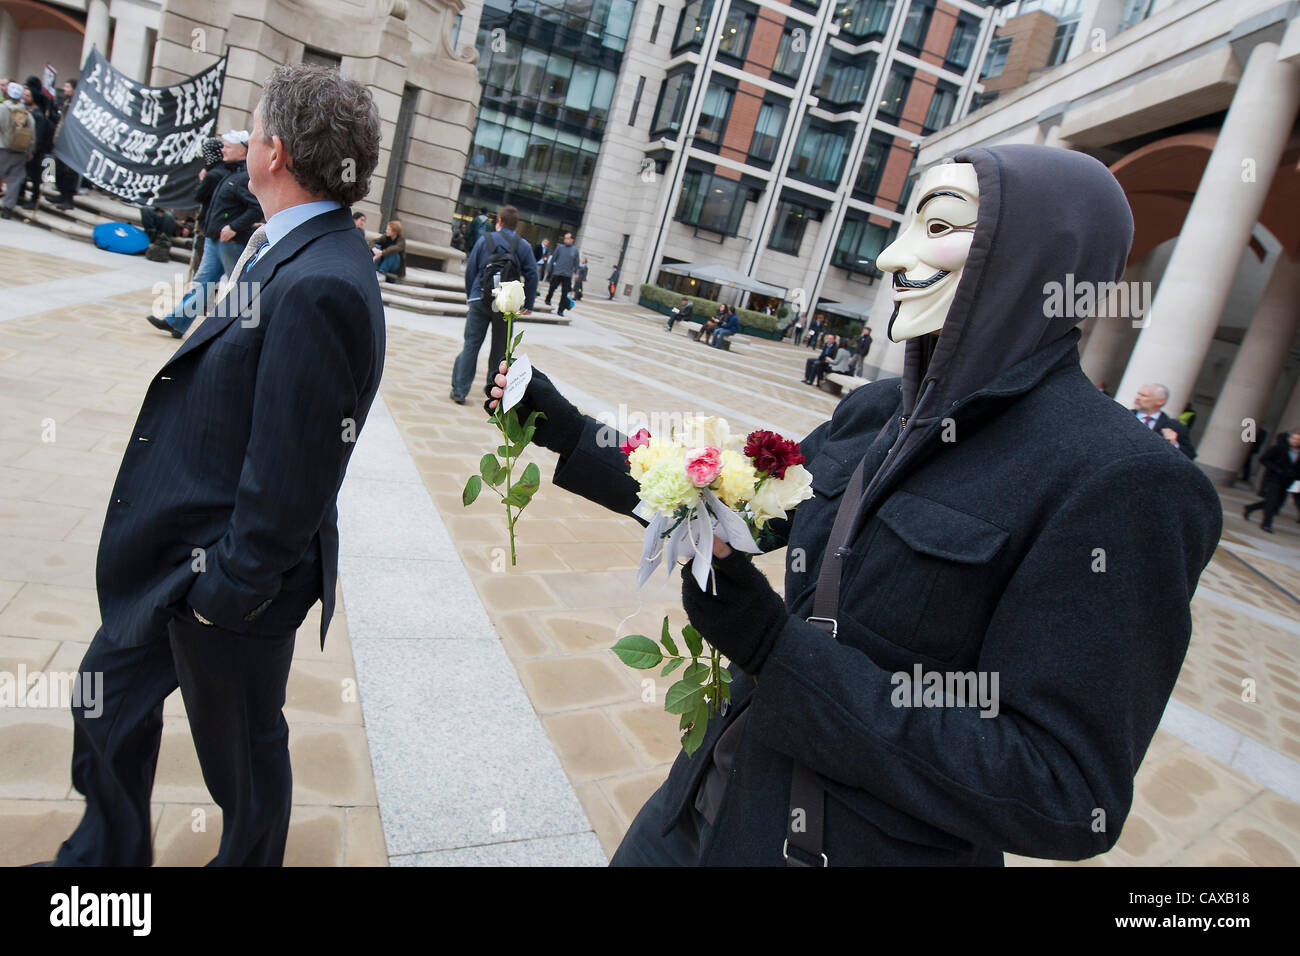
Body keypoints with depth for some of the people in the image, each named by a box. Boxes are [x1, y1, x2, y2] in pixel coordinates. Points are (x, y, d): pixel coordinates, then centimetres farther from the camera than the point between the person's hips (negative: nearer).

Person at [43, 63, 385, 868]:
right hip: (177, 547, 10)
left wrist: (224, 589, -17)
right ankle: (107, 854, 53)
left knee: (242, 755, 16)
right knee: (110, 701, 27)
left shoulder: (319, 286, -30)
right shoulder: (294, 252, 2)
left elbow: (290, 477, -28)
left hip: (230, 573, -10)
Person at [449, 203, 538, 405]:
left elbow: (470, 269, 4)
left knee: (471, 344, 1)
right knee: (500, 347, 14)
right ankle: (493, 387, 22)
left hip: (480, 300, 0)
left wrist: (469, 295, 15)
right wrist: (528, 304, 7)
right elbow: (532, 276, 0)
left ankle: (459, 390, -3)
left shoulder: (485, 240, 1)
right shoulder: (524, 246, 2)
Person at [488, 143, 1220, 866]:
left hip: (884, 848, -5)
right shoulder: (876, 413, -1)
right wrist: (563, 429, 5)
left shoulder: (1116, 482, -23)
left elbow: (1066, 800, -23)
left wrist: (776, 649, -28)